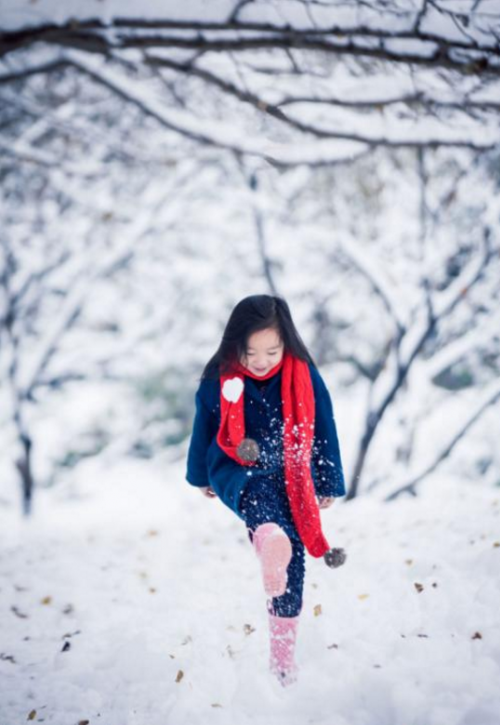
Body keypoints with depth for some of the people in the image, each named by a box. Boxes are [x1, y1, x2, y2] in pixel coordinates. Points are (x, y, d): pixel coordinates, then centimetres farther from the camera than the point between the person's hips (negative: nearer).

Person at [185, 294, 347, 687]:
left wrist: (329, 486, 9)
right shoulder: (218, 380, -9)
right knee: (260, 493, -39)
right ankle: (271, 543, -71)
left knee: (294, 565, -1)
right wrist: (201, 477, 19)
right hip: (237, 474, -2)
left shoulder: (305, 378, -9)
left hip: (292, 481, 2)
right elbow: (203, 430, 7)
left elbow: (325, 431, 2)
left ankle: (283, 651, 15)